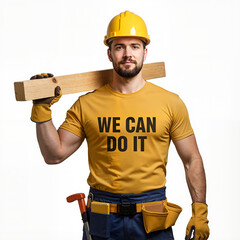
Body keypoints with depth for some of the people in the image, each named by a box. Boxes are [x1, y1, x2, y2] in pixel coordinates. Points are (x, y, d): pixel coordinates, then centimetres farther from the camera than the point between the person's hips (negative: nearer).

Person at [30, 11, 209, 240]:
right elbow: (54, 155, 0)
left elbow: (192, 160, 4)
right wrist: (42, 110, -9)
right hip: (101, 220, 1)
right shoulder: (87, 104, 1)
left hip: (153, 219, 0)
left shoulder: (170, 103, 0)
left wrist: (200, 212, -2)